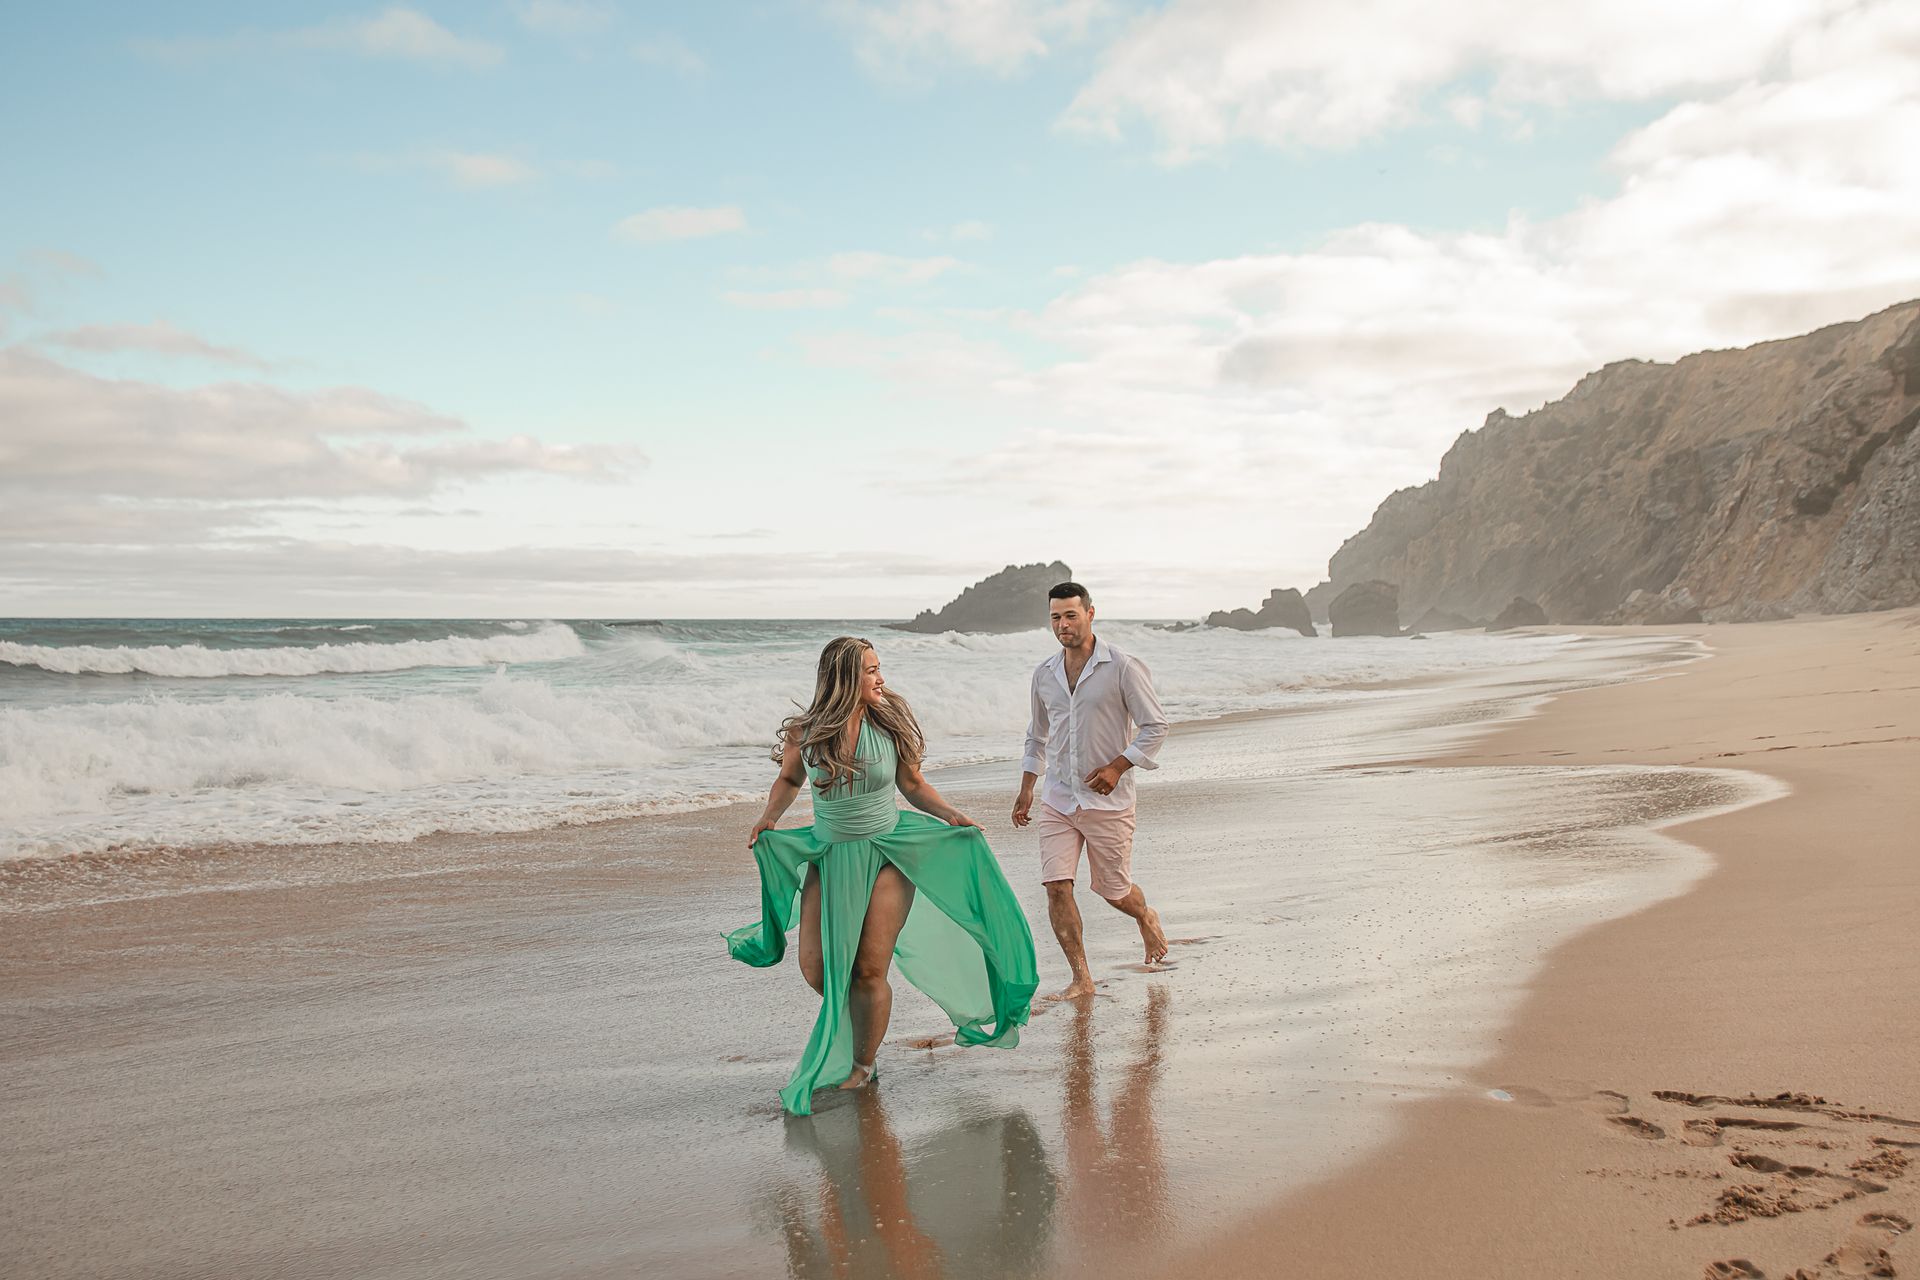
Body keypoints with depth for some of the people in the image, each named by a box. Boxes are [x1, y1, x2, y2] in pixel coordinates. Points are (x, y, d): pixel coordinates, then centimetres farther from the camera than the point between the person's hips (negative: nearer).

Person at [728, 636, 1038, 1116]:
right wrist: (769, 819, -5)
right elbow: (789, 780, 13)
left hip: (887, 855, -1)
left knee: (870, 970, -4)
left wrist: (950, 814, -10)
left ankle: (862, 1067, 17)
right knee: (816, 967, -3)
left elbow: (914, 785, 6)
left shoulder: (892, 725, -6)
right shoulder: (804, 733, -6)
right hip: (828, 856, 1)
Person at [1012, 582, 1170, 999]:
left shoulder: (1124, 667, -9)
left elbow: (1155, 726, -7)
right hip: (1057, 800, 4)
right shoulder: (1044, 675, 7)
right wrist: (1026, 789, 16)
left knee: (1113, 889, 8)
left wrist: (1117, 766, -16)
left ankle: (1146, 918, 44)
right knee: (1056, 887, -8)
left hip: (1107, 801, -4)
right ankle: (1081, 979, 1)